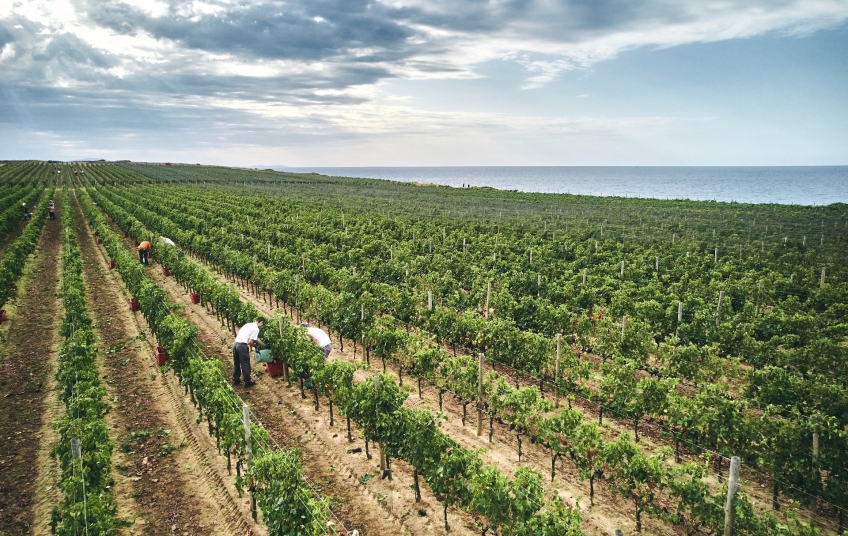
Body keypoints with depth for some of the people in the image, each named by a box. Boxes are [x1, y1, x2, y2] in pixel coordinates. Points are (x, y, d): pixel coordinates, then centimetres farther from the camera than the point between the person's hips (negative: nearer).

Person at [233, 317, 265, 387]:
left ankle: (236, 380, 30)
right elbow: (250, 342, -12)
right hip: (242, 345, -8)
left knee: (236, 363, 20)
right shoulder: (256, 329, -7)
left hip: (235, 343, 8)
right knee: (245, 364, 4)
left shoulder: (249, 324, 19)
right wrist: (254, 345, 8)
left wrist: (264, 345, 30)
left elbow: (256, 338, 27)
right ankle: (247, 382, 13)